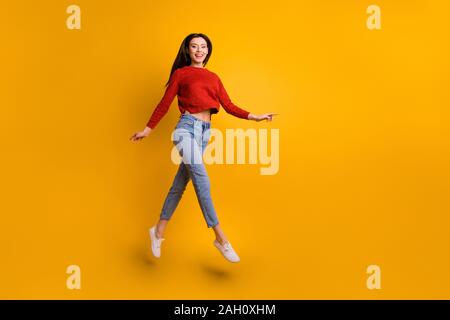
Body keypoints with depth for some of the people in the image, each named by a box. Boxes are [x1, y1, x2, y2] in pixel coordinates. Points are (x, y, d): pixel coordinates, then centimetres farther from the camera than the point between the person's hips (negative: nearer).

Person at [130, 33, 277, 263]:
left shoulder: (213, 78, 18)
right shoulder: (180, 73, 7)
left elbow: (229, 106, 11)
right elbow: (165, 103, 8)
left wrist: (253, 117, 0)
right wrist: (148, 129, 8)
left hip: (205, 131, 5)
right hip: (187, 128, -5)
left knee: (181, 182, 8)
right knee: (202, 180, -15)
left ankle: (159, 231, 21)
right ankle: (220, 237, -10)